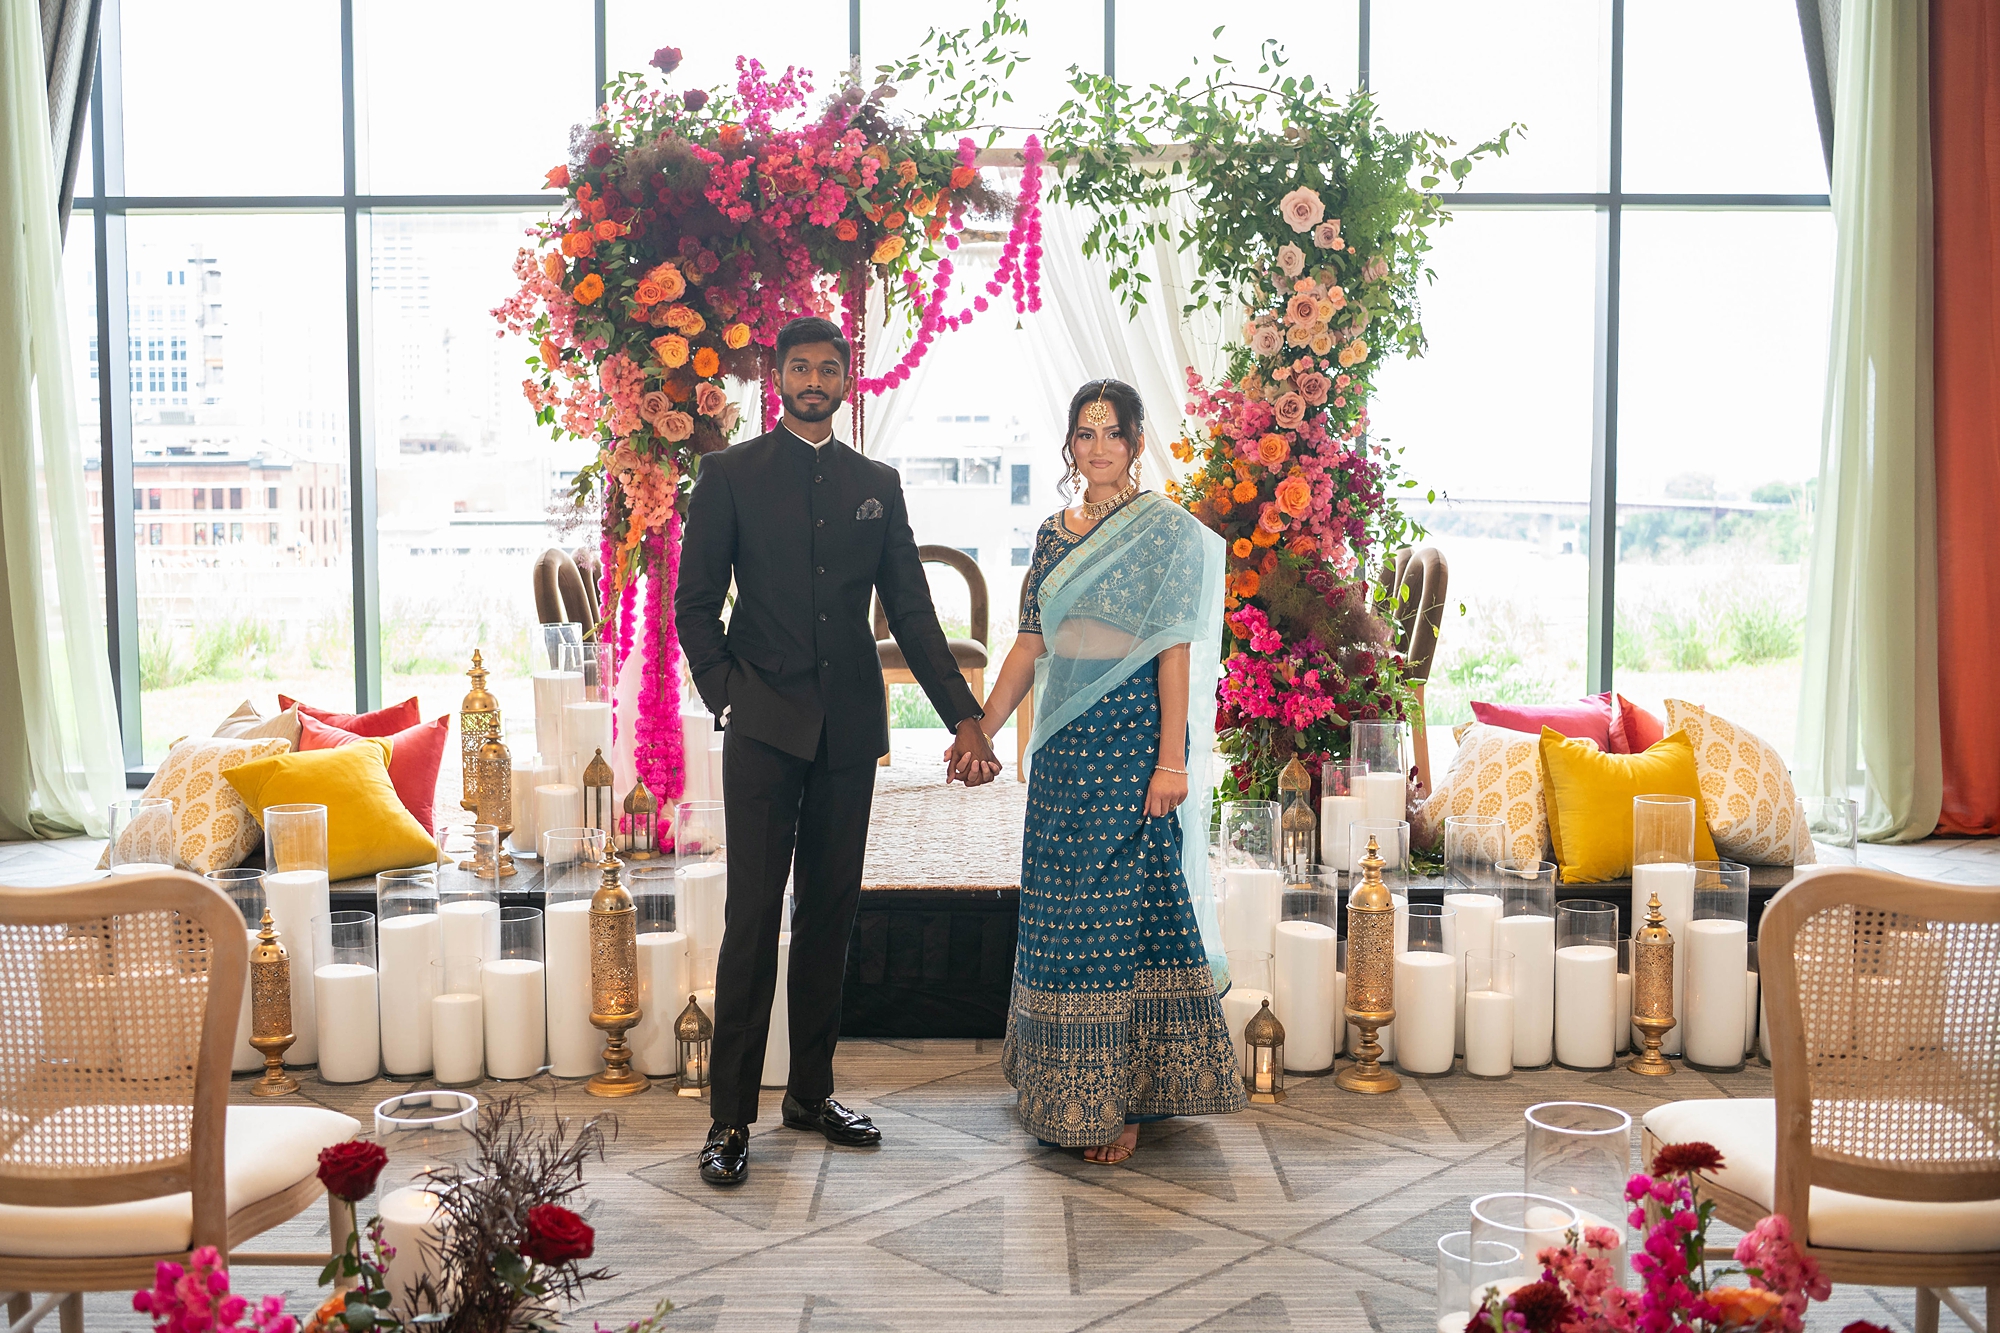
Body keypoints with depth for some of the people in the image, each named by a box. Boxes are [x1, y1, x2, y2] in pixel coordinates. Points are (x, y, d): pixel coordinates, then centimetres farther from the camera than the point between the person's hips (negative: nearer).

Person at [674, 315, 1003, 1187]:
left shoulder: (877, 485, 12)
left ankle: (811, 1092, 21)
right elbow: (695, 602, 3)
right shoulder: (731, 475, 4)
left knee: (831, 911, 9)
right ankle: (731, 1119, 2)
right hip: (765, 725, -3)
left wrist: (964, 717, 3)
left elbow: (911, 611, 10)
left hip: (850, 727, 4)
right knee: (754, 914, -5)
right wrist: (727, 696, -8)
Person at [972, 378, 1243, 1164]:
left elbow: (1175, 650, -10)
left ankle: (1122, 1099, 7)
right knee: (1061, 905, 11)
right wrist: (981, 731, 11)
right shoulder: (1054, 534, 14)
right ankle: (1062, 1083, 25)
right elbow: (1029, 645, 15)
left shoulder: (1167, 530, -4)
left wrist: (1172, 758, -16)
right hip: (1064, 738, 6)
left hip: (1131, 731, -6)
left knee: (1123, 904, -3)